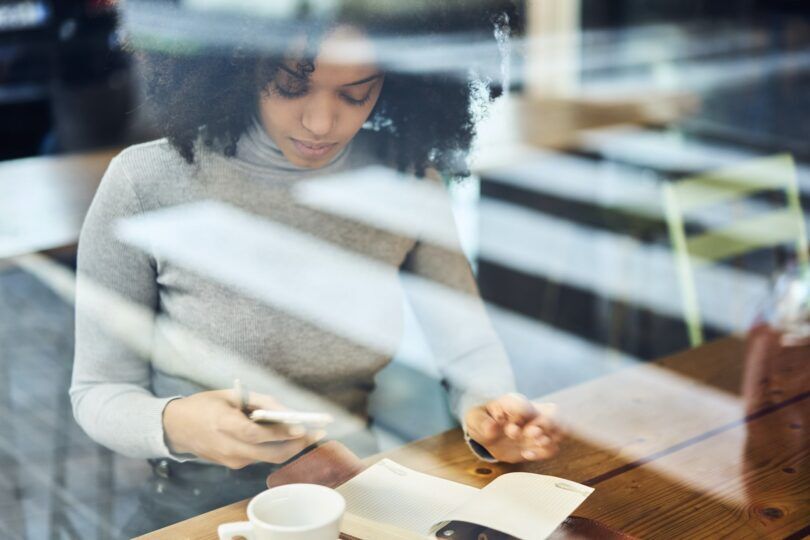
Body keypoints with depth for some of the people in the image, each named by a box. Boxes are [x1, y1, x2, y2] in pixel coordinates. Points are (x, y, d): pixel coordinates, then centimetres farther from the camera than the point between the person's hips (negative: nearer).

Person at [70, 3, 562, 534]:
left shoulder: (404, 177, -4)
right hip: (199, 504, -1)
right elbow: (99, 392, -6)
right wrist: (173, 425, -28)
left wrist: (488, 410, -19)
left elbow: (469, 348, 4)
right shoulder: (146, 184, -13)